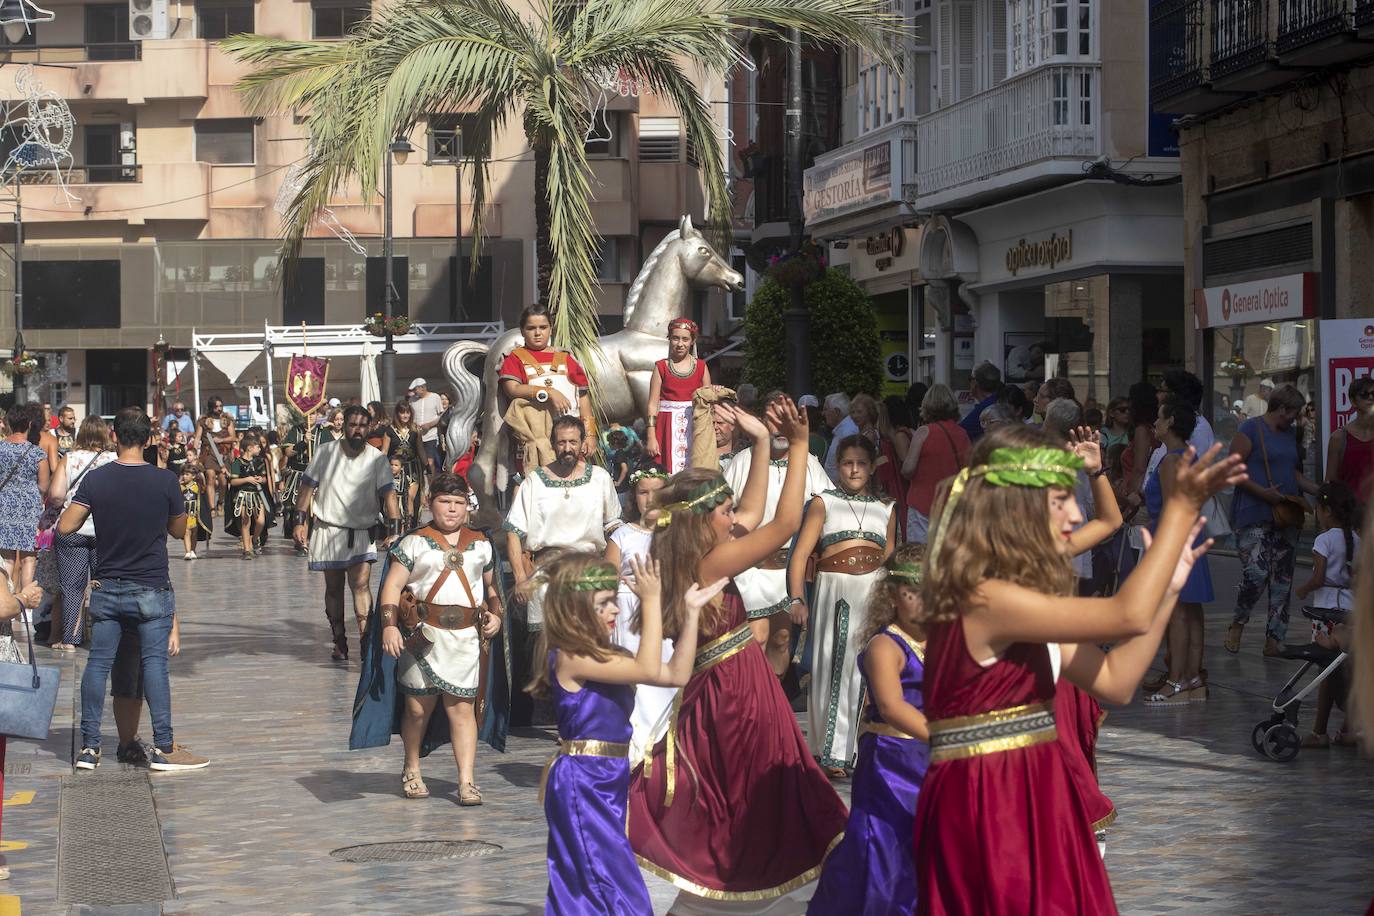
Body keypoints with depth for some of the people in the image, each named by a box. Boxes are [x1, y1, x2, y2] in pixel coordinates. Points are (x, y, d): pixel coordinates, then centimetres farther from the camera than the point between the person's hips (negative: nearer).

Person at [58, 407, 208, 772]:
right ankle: (163, 747, -2)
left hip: (106, 588, 2)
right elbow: (179, 530, 4)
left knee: (98, 663, 6)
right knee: (154, 663, -1)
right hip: (151, 589, -2)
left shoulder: (95, 479, -4)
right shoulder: (165, 481, -8)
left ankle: (89, 746, 9)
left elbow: (65, 526, -4)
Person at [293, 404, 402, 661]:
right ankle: (339, 642, 19)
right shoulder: (325, 452, -2)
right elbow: (308, 487, 2)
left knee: (360, 584, -16)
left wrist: (395, 531, -25)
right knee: (334, 587, 9)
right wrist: (300, 521, -5)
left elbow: (389, 494, -13)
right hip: (328, 531, 1)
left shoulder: (377, 459, -5)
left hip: (361, 532, -1)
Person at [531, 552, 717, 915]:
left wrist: (691, 612, 6)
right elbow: (648, 670, -24)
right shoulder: (571, 658, -16)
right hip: (581, 785, -9)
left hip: (607, 782, 9)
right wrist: (651, 601, -23)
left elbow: (676, 674, 10)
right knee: (611, 886, -11)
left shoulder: (606, 656, 13)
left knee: (582, 885, 14)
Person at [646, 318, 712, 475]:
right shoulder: (661, 367, 4)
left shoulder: (701, 367, 7)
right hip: (669, 427, -1)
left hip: (695, 427, 1)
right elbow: (653, 404, 1)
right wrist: (651, 437, -7)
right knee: (670, 473, -6)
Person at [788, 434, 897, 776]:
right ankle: (828, 751, -1)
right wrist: (797, 600, -10)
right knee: (833, 666, -4)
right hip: (834, 591, -2)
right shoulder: (824, 503, 8)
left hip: (875, 591, 3)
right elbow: (800, 554, 1)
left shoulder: (885, 508, 18)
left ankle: (847, 750, 4)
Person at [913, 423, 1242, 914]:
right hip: (990, 806, -10)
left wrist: (1167, 587, 9)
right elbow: (1129, 616, -22)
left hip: (1028, 797, 10)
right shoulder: (986, 599, -20)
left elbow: (1115, 682, 10)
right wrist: (1182, 506, -16)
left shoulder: (1024, 601, 12)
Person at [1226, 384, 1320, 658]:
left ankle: (1274, 641, 7)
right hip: (1254, 515, -8)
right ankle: (1237, 625, 7)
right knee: (1256, 573, -17)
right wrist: (1263, 492, -20)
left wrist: (1319, 491, 10)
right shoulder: (1251, 429, -6)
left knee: (1282, 581, 4)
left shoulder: (1289, 434, 18)